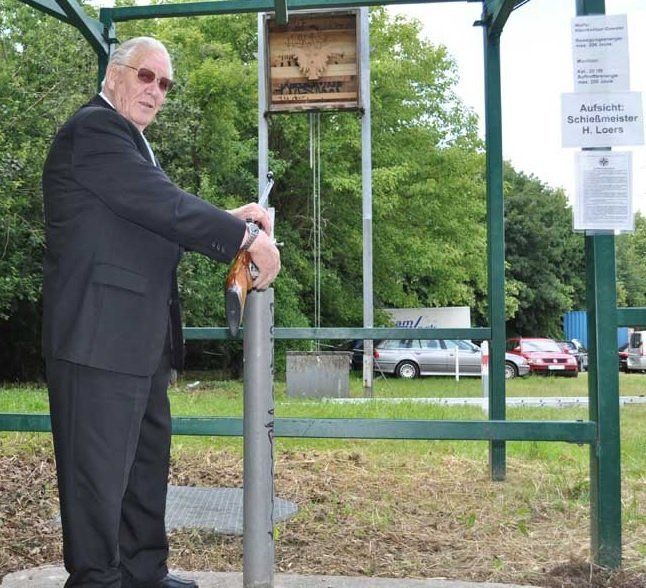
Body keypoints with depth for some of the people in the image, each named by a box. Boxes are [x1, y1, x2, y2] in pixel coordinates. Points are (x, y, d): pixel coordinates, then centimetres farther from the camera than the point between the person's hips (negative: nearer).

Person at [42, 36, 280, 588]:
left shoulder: (130, 139, 21)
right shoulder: (94, 128, -11)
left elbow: (160, 217, 18)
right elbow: (163, 204, -20)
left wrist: (230, 221, 5)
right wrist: (249, 237, -15)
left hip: (141, 338, 11)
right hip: (101, 335, -11)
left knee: (147, 460, 17)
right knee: (100, 469, -2)